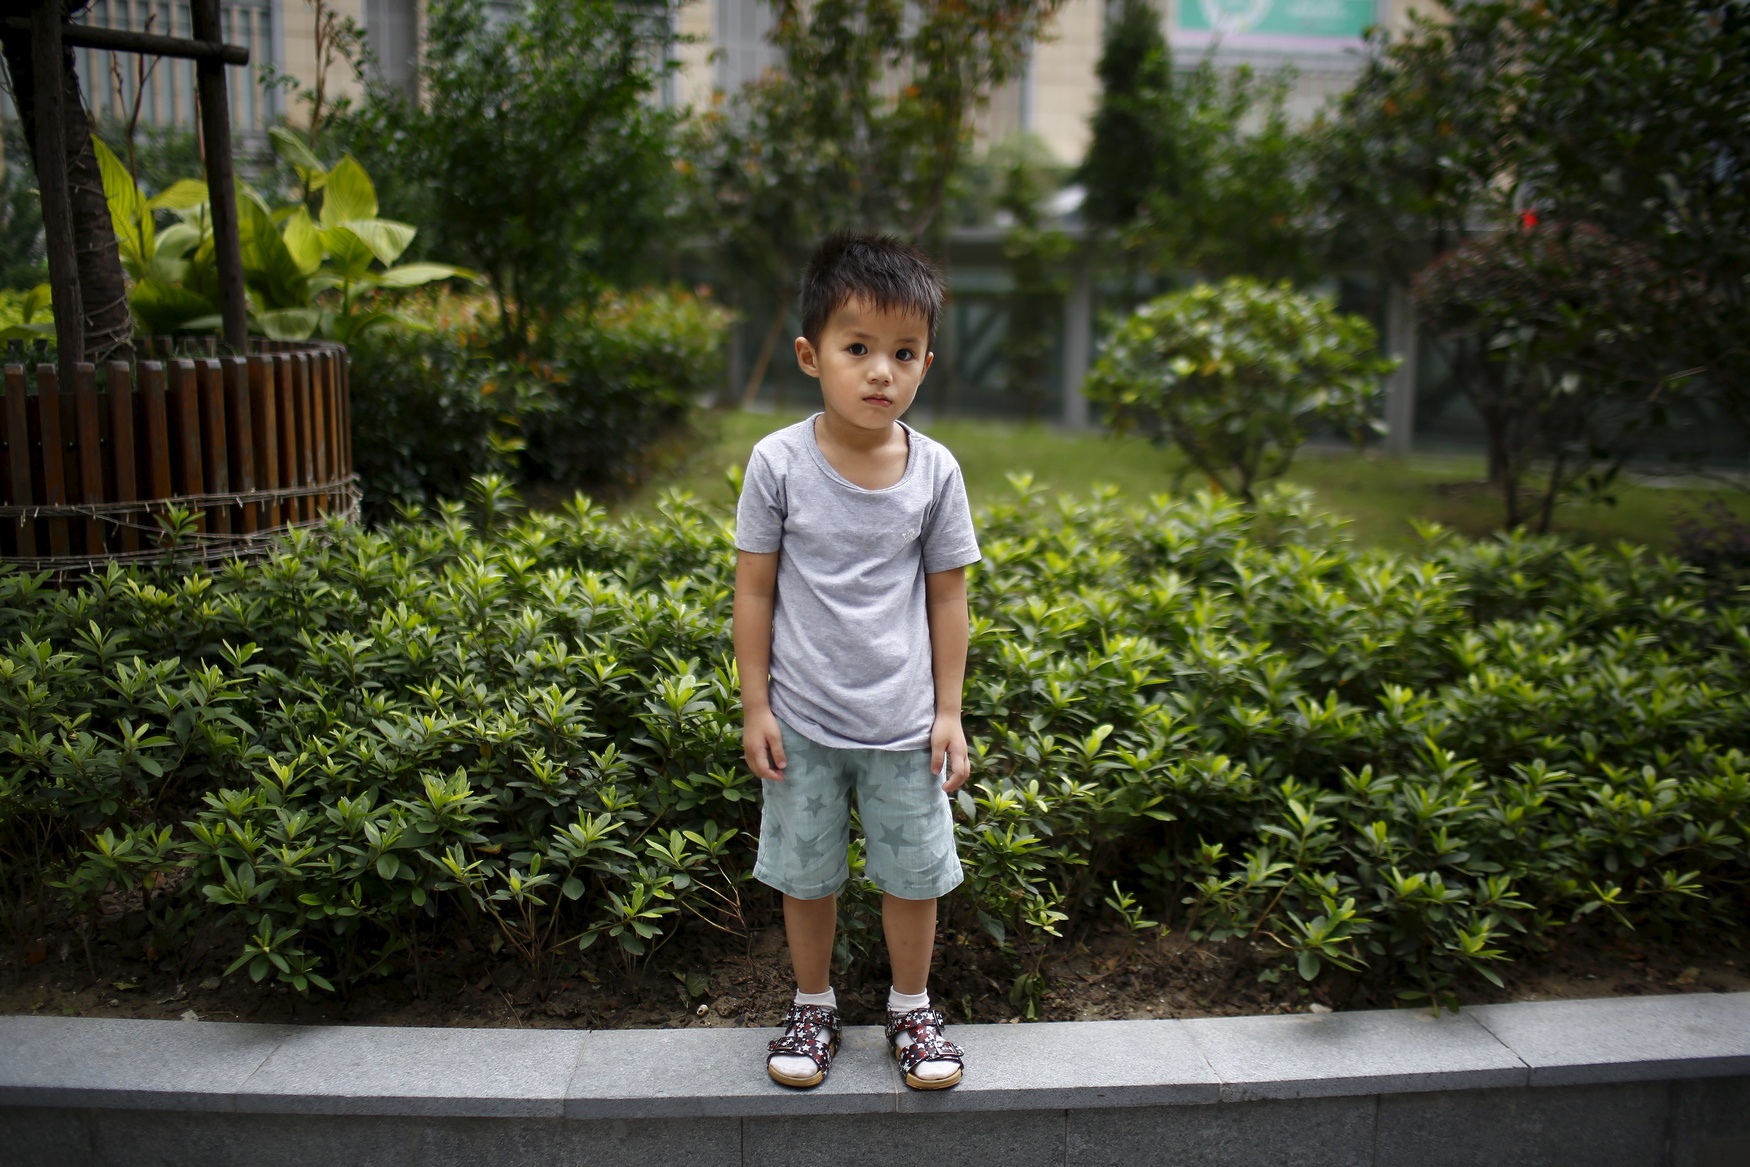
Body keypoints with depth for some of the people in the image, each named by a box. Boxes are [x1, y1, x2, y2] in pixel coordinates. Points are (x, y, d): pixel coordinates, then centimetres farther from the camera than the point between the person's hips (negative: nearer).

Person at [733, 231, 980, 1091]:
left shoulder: (934, 471, -7)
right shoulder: (779, 462, -11)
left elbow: (947, 595, 1)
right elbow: (754, 589, -4)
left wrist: (949, 713, 3)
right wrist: (756, 708, -4)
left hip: (904, 723, 1)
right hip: (802, 722, -1)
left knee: (915, 873, 13)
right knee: (805, 876, 14)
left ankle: (911, 1008, 36)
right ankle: (813, 1005, 37)